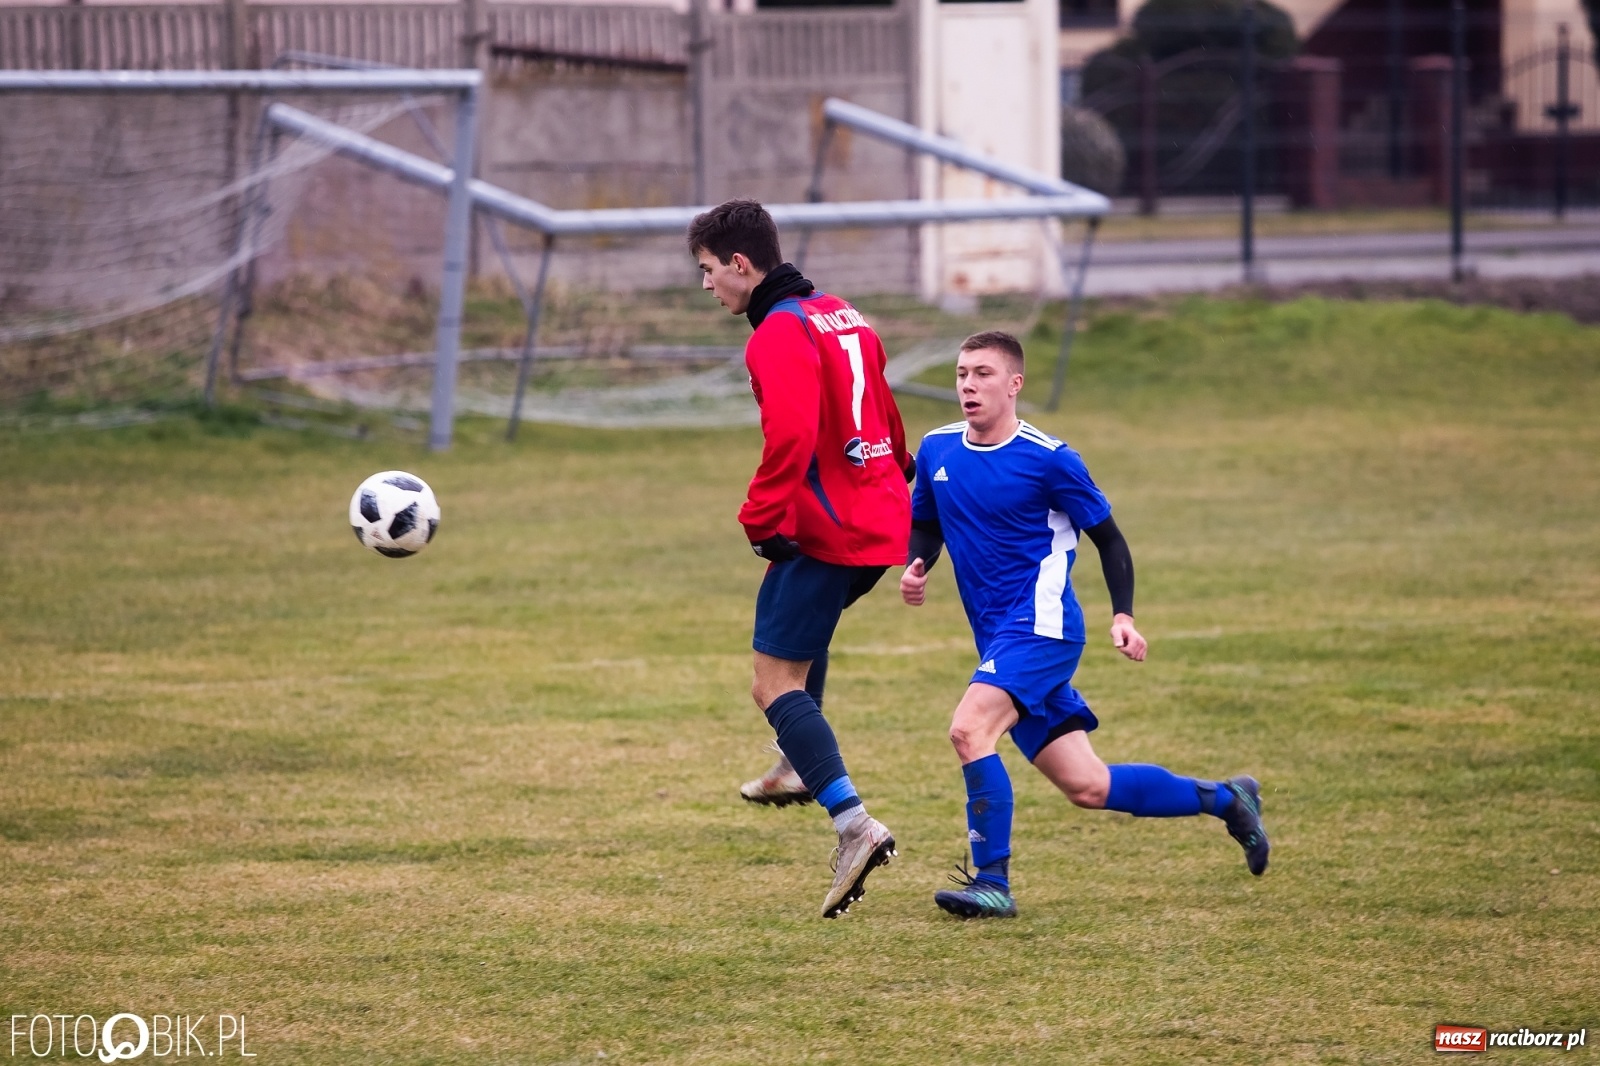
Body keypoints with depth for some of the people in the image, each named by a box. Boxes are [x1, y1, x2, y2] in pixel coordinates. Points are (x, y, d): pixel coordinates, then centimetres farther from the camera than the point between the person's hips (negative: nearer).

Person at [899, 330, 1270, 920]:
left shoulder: (1048, 459, -8)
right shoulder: (937, 450, 7)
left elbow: (1107, 536, 0)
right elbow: (925, 523, 22)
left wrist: (1123, 616, -10)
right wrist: (915, 568, 0)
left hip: (1041, 625, -6)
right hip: (999, 638, 6)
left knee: (969, 729, -27)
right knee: (1087, 787, 7)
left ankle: (992, 882, -22)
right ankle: (1224, 798, 26)